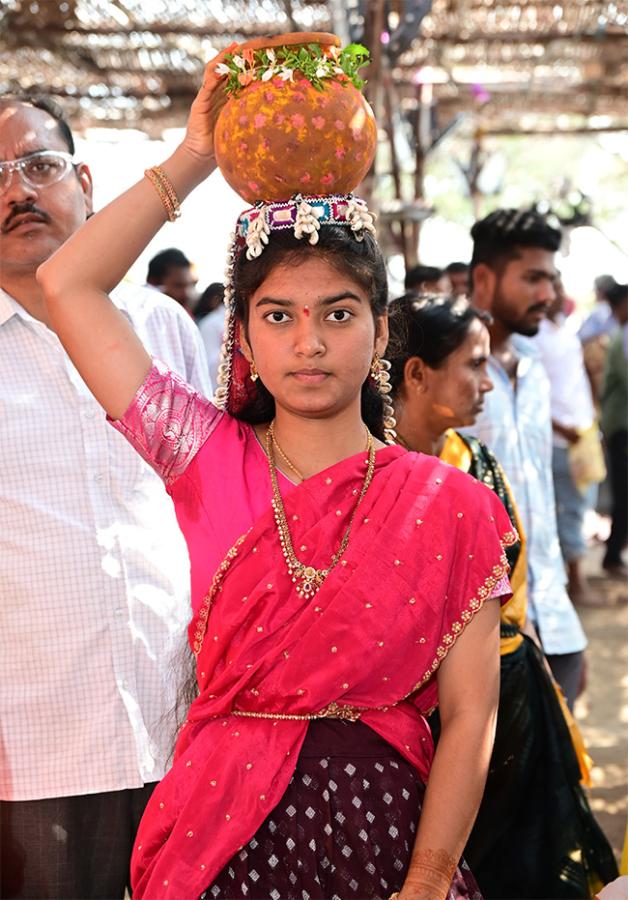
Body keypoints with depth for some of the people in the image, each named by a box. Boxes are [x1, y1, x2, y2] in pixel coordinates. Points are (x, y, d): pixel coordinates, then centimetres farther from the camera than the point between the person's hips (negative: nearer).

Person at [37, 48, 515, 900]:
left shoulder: (446, 506, -4)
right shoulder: (208, 460, 1)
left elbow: (468, 717, -6)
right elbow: (68, 285, -2)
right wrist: (195, 157, 0)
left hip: (383, 825, -1)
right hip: (224, 830, 2)